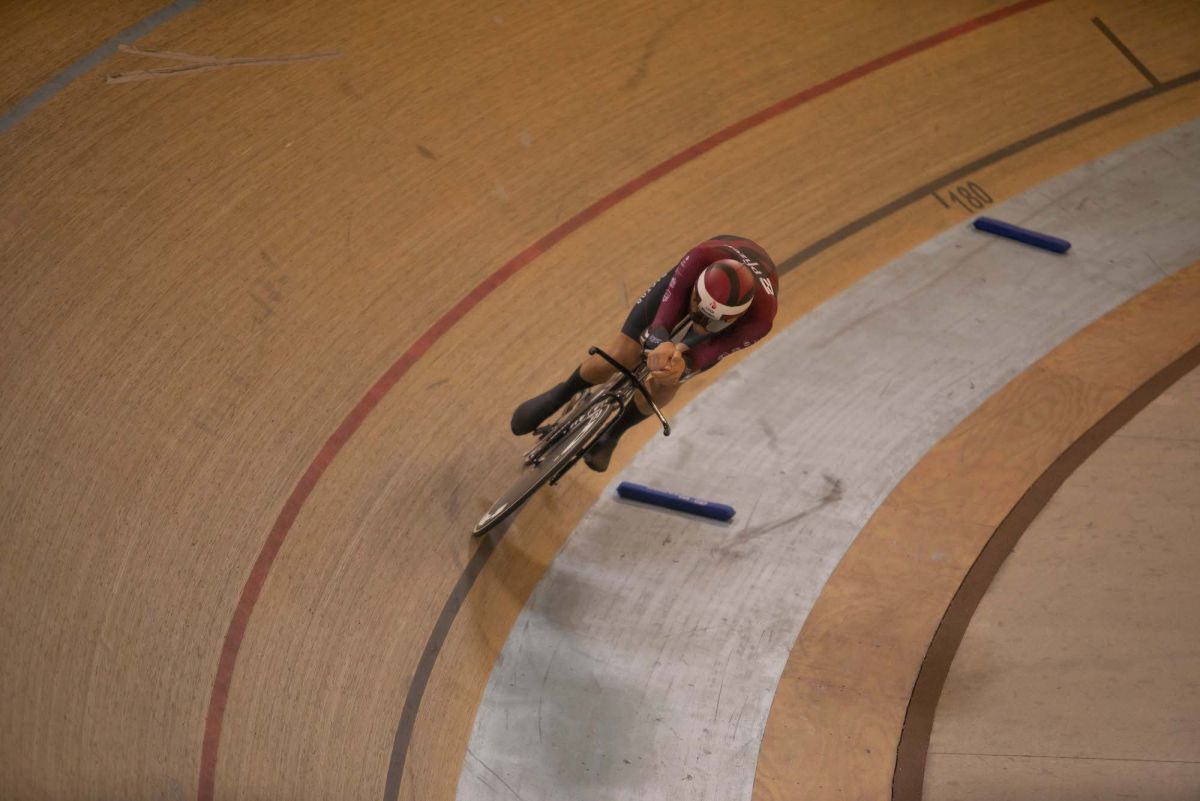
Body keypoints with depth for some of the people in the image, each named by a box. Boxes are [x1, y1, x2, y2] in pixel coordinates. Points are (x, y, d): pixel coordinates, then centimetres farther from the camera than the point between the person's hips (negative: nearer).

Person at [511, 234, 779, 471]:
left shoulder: (761, 316, -45)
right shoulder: (703, 257, -46)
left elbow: (710, 351, -40)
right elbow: (669, 305, -44)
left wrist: (683, 364, -61)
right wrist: (660, 343, -65)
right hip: (685, 281, 0)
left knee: (665, 386, -9)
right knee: (618, 359, -10)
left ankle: (612, 434, 22)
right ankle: (556, 398, 20)